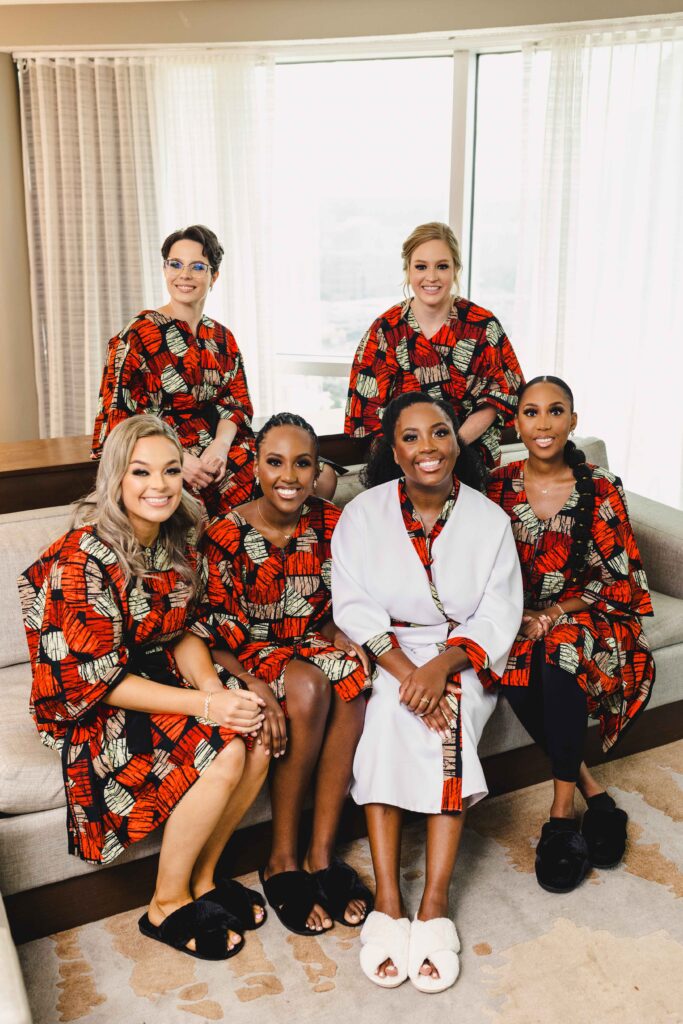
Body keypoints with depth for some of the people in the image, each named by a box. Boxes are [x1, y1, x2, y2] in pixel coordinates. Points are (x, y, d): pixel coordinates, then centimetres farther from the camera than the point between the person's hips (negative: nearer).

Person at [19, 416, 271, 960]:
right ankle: (167, 905, -3)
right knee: (223, 754, -25)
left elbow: (183, 633, 7)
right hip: (88, 711, -7)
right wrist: (203, 705, -27)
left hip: (157, 679, 7)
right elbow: (95, 680, -21)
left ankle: (204, 878, 7)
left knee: (257, 743, -16)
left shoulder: (177, 545, 1)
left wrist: (213, 686, -15)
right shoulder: (84, 559, -22)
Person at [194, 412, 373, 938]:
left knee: (355, 678, -30)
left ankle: (321, 855, -19)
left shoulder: (331, 524, -1)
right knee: (307, 685, -35)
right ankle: (283, 860, -17)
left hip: (313, 646, 4)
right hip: (253, 658, -3)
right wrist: (256, 687, -29)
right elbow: (215, 637, -12)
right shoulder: (225, 536, -12)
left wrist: (341, 636, -16)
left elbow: (332, 610, 7)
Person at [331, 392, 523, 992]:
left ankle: (435, 905, -26)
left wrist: (442, 665, -22)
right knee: (385, 715, -30)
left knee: (448, 717, -30)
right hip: (384, 655, 0)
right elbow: (353, 607, -8)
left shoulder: (488, 519, 0)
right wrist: (405, 670, -23)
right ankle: (387, 902, -25)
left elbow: (498, 617, -4)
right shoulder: (363, 514, -1)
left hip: (463, 659, 0)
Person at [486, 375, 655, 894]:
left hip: (584, 615, -2)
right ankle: (590, 788, -12)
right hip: (516, 616, 2)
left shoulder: (601, 489, -5)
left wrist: (554, 613, -16)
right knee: (513, 670, -31)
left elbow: (619, 579, -5)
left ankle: (562, 810, -23)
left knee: (561, 648, -35)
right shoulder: (498, 487, 1)